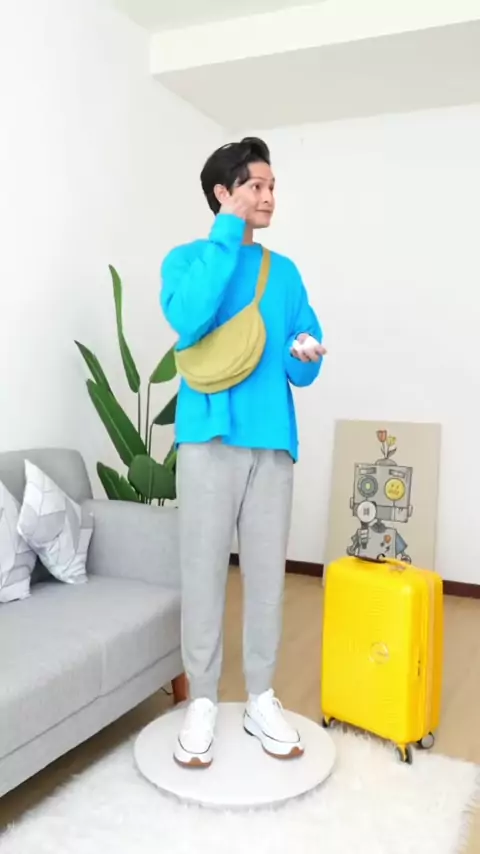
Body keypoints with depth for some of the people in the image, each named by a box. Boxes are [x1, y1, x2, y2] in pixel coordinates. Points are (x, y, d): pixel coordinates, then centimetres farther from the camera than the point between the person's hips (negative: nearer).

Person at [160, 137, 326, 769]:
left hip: (272, 440, 3)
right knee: (204, 571, 1)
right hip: (209, 436, -3)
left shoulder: (285, 272, 15)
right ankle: (202, 701, 18)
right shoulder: (187, 258, 4)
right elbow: (188, 320, -19)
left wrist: (306, 356, -12)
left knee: (267, 572, 7)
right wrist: (228, 233, -13)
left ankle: (261, 699, 22)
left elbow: (302, 371, 12)